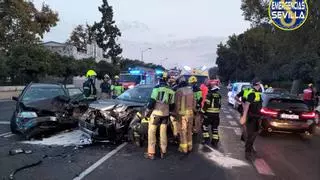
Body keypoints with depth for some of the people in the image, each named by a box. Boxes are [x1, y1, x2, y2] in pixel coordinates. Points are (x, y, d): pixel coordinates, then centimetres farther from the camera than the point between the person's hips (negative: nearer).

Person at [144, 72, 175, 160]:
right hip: (165, 114, 5)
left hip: (156, 113, -5)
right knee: (163, 133, 12)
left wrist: (147, 111, -3)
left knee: (151, 132, 2)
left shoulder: (157, 88, -9)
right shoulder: (171, 91, 8)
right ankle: (163, 152, 18)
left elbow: (152, 101, -13)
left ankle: (151, 153, 3)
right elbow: (172, 105, 12)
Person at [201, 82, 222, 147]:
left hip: (209, 113, -6)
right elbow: (219, 105, 15)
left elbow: (206, 104, -18)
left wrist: (203, 111, -9)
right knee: (215, 127, 12)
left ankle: (207, 139, 4)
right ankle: (215, 141, 14)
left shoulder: (209, 94, -14)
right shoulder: (219, 94, 8)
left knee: (205, 126, 8)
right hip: (216, 114, 6)